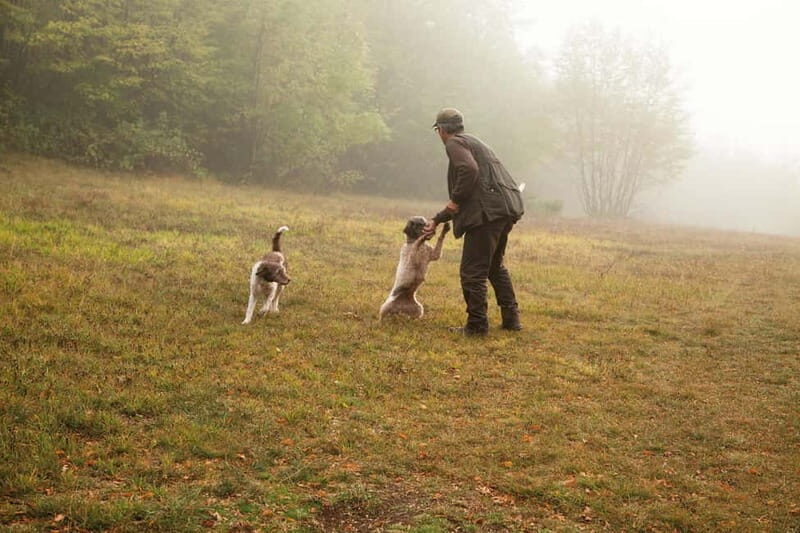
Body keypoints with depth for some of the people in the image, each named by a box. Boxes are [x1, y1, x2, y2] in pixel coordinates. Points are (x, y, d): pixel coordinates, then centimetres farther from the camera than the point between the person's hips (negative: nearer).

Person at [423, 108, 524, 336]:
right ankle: (511, 318, 27)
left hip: (487, 212, -10)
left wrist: (456, 200, -11)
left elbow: (469, 169, -24)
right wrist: (437, 220, 31)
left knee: (473, 271, -2)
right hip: (506, 209, 10)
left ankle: (477, 324, 1)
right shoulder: (473, 142, 29)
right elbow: (464, 198, 31)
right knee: (496, 265, 23)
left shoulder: (454, 143, -1)